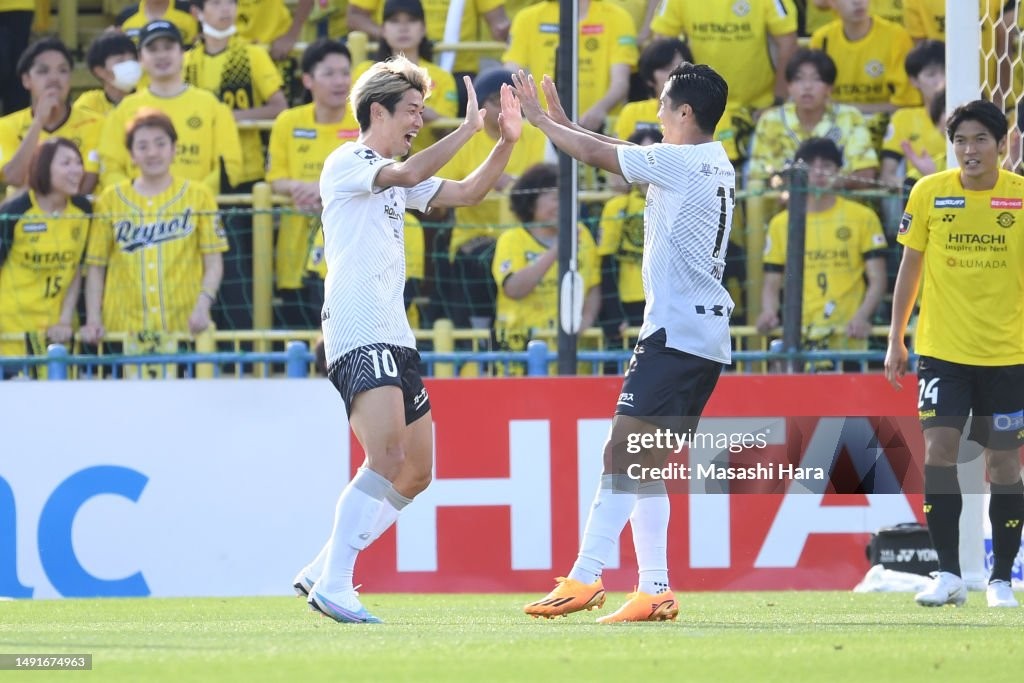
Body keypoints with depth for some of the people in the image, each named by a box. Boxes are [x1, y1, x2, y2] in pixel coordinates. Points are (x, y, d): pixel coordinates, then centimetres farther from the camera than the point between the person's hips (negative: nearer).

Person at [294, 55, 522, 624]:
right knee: (387, 458, -24)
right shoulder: (346, 163, -5)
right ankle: (334, 586, -24)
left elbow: (465, 192, 22)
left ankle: (321, 572, 14)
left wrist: (507, 142, 10)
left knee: (416, 472, 9)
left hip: (394, 337, 10)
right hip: (358, 336, -10)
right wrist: (468, 129, -18)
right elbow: (408, 175, -23)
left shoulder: (393, 176, 22)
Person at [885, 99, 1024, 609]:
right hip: (942, 350, 0)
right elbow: (910, 266, 8)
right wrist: (895, 340, 8)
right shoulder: (929, 193, -1)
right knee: (938, 450, -12)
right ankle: (948, 575, -6)